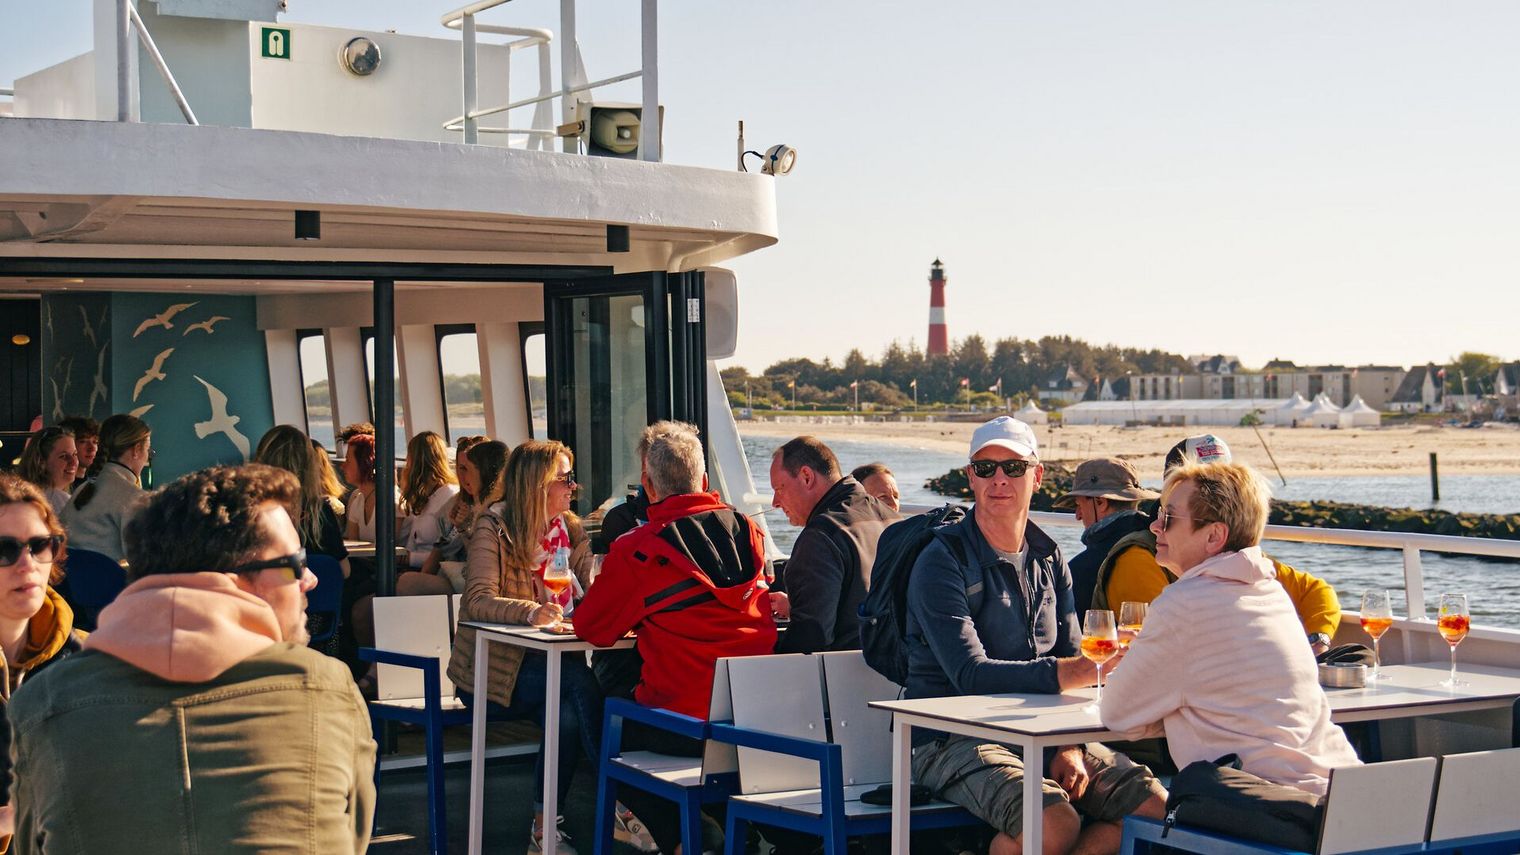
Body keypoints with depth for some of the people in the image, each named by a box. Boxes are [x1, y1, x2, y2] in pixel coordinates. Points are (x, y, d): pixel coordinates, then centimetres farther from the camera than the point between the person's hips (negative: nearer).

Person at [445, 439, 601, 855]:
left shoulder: (568, 529, 10)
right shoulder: (493, 528, -10)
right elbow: (478, 600, -24)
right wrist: (531, 611, -43)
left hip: (541, 663, 5)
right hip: (491, 669, -5)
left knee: (567, 717, -29)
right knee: (581, 680, -29)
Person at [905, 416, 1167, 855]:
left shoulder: (1049, 559, 12)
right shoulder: (943, 560, -9)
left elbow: (1069, 661, 12)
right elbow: (971, 675, -20)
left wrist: (1071, 747, -7)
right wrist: (1087, 670, -29)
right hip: (955, 738, -6)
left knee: (1157, 806, -12)